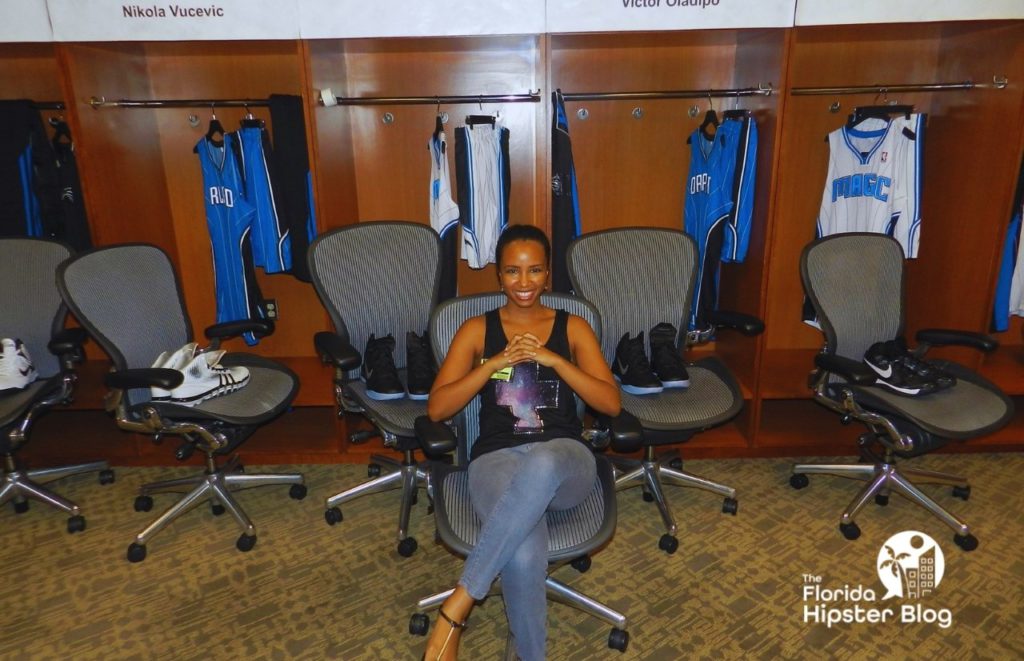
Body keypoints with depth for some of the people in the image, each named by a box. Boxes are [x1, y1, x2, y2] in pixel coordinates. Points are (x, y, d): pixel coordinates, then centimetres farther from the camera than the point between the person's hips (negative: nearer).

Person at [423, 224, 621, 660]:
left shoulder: (573, 327, 14)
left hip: (564, 459, 1)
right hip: (497, 458, 0)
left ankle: (456, 607, -29)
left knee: (541, 463, -41)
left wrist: (552, 359, -10)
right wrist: (495, 363, -9)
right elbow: (436, 409, 3)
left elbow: (611, 404, 3)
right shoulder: (477, 329, 12)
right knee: (523, 556, -35)